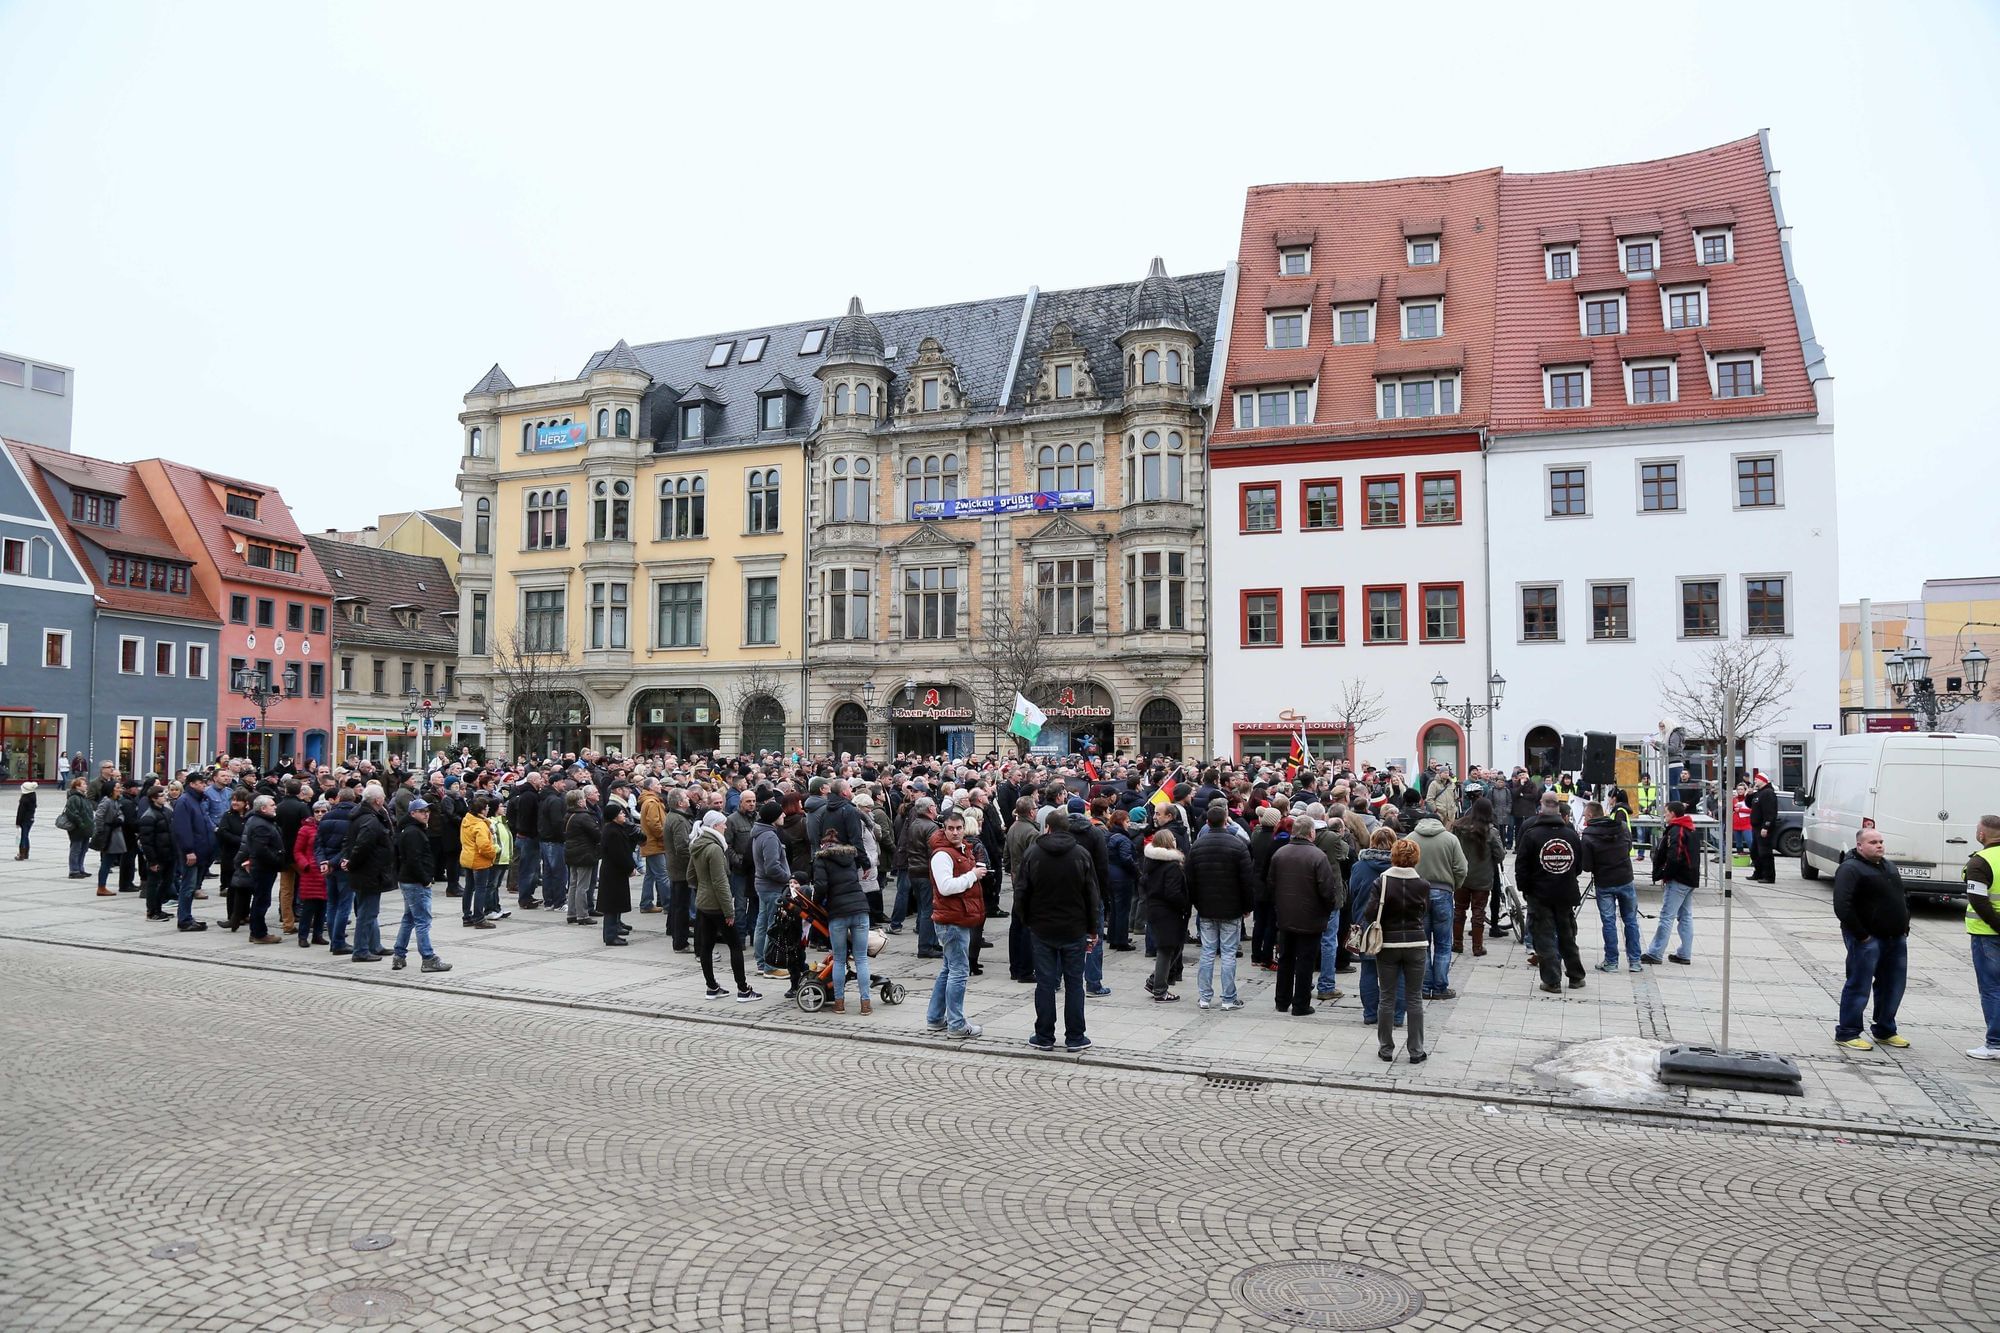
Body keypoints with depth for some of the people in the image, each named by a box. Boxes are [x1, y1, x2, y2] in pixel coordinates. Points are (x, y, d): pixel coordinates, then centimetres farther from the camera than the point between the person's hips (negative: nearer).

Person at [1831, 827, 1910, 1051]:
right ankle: (1847, 1033, 6)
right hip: (1868, 939, -8)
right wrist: (1861, 935, -19)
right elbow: (1842, 907, -21)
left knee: (1893, 986, 14)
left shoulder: (1890, 867, 16)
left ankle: (1885, 1030, 30)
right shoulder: (1850, 869, -13)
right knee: (1859, 986, -2)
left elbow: (1902, 899, 26)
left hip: (1896, 939, 8)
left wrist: (1904, 927, 14)